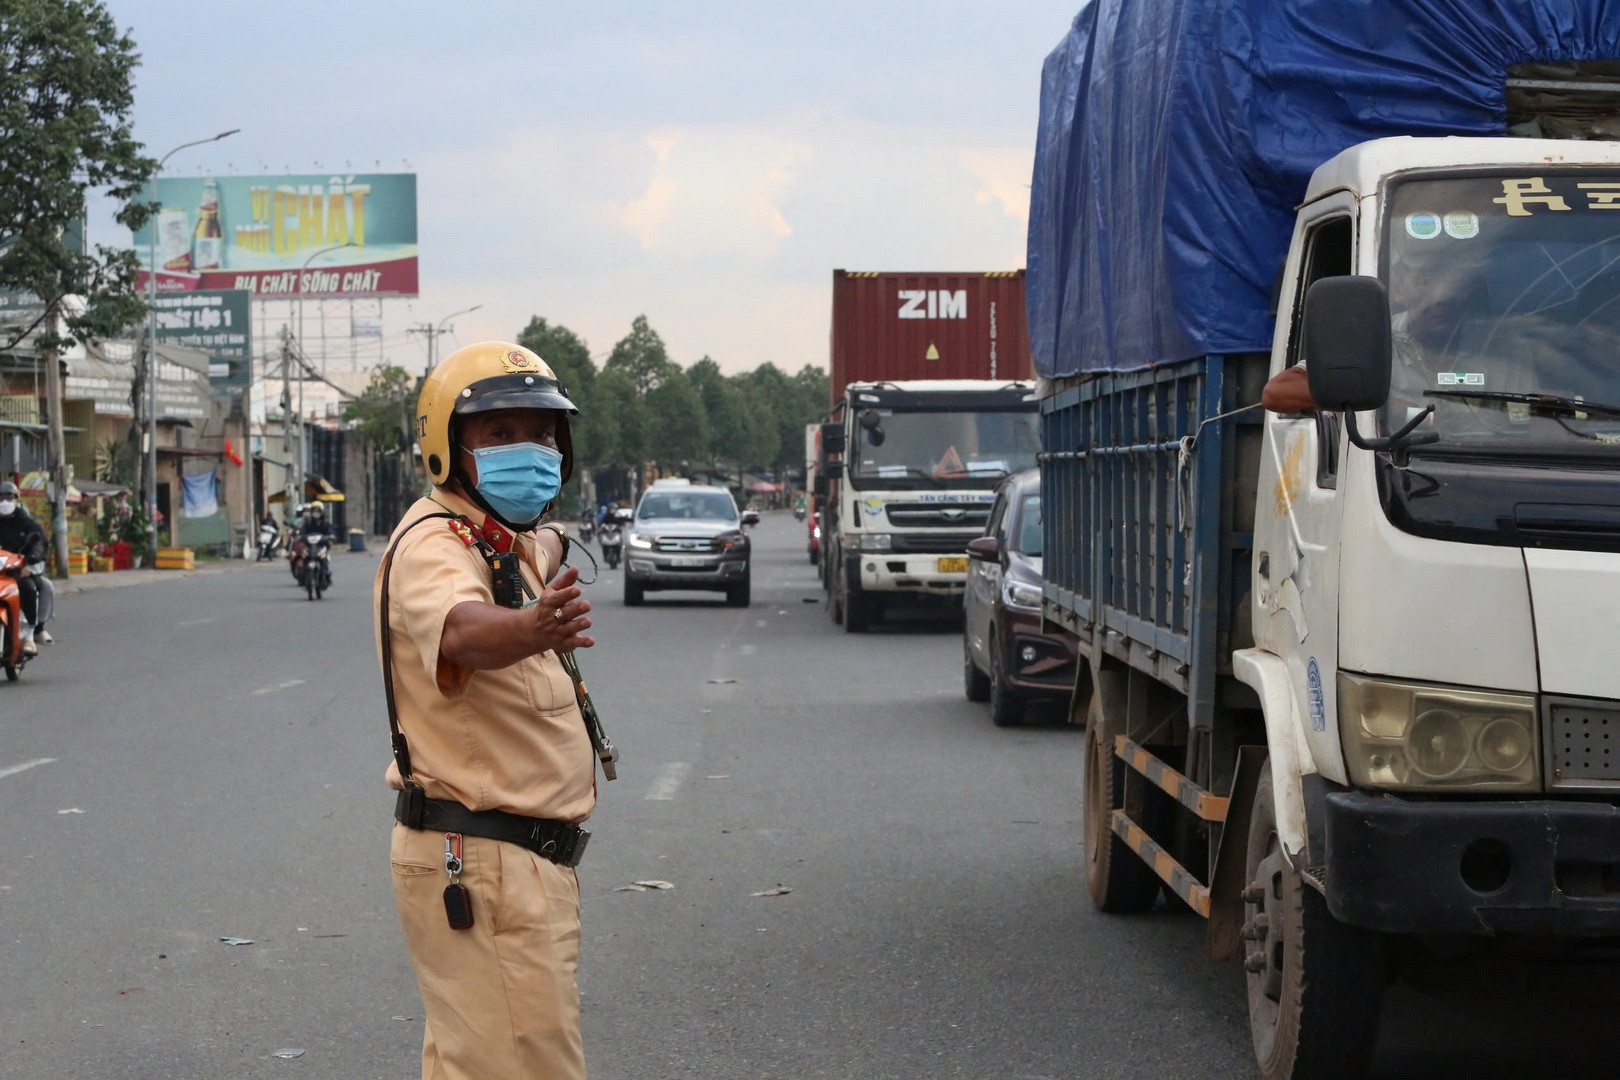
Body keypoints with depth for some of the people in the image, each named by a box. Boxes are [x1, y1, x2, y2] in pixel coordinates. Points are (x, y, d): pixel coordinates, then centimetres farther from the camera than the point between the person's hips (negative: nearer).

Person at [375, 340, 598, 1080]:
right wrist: (529, 630, -61)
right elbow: (462, 628, -45)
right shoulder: (435, 545, -18)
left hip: (528, 860, 10)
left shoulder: (527, 543, 12)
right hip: (480, 864, -10)